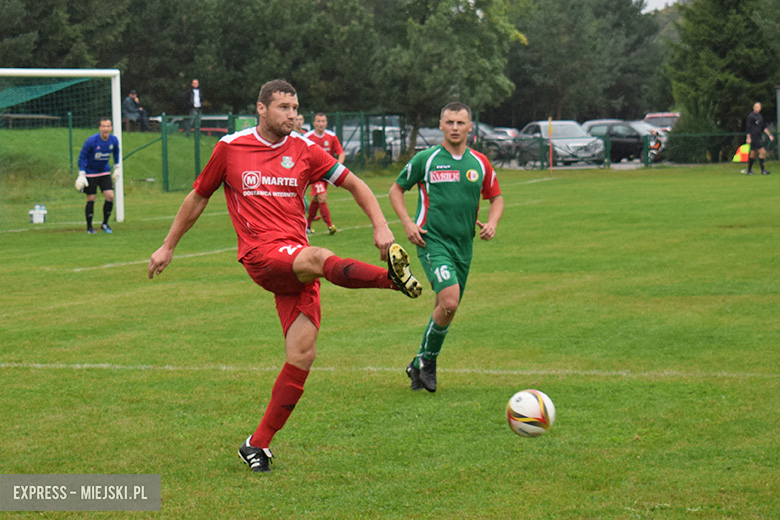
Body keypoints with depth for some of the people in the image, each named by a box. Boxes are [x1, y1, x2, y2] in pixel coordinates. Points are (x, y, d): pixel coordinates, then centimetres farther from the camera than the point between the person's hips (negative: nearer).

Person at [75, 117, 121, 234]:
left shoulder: (114, 140, -9)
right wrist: (81, 175, -17)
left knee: (110, 196, -8)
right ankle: (89, 227, 11)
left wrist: (117, 167, 18)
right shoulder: (91, 141, -22)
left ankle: (105, 223, 10)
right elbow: (82, 157, -14)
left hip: (104, 172, 4)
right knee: (91, 199, -2)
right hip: (90, 173, -4)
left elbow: (116, 153, 13)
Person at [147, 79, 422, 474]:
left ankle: (258, 444, 4)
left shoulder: (304, 151, 10)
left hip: (297, 263, 3)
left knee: (302, 356, -7)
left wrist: (380, 226, -1)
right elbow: (198, 197, 18)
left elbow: (354, 185, 14)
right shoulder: (230, 148, 6)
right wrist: (168, 247, 23)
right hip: (261, 254, -3)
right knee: (318, 258, -35)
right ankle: (393, 277, -61)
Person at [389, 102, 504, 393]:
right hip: (432, 239, -5)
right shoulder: (425, 159, -2)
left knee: (446, 309, 9)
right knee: (449, 302, -23)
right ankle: (428, 361, -2)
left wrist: (492, 222, 1)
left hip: (464, 245, 5)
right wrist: (407, 222, -5)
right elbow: (396, 189, 8)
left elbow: (496, 197, 21)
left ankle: (419, 365, 28)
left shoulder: (480, 163, 8)